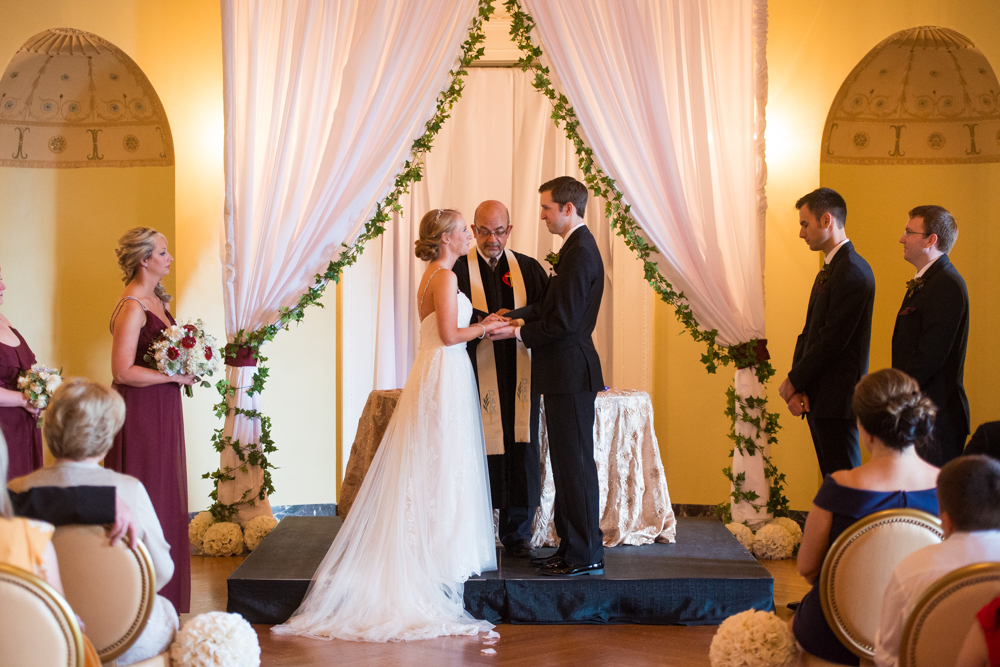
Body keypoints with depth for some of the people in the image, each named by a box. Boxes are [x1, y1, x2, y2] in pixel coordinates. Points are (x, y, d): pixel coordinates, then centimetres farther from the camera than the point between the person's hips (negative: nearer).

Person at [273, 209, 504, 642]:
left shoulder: (432, 277, 16)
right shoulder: (445, 277, -14)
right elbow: (449, 335, -19)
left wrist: (478, 325, 15)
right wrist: (484, 327, -6)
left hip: (432, 374, 10)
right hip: (445, 376, -10)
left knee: (426, 468, 11)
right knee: (443, 466, -5)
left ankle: (417, 552, 15)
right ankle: (439, 553, -1)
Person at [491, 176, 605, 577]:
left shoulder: (581, 252, -17)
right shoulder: (576, 248, 15)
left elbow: (564, 321, -22)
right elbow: (550, 307, 18)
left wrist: (518, 333, -12)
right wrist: (510, 317, 8)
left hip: (571, 375, -11)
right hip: (565, 375, 11)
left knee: (575, 465, -5)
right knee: (566, 464, 15)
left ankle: (587, 556, 1)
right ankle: (571, 547, 22)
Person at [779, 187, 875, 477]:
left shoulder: (852, 271, -15)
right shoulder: (829, 269, 18)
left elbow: (833, 339, -19)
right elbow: (809, 333, 14)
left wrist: (794, 382, -10)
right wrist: (796, 387, 1)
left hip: (836, 399, -10)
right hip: (818, 399, 10)